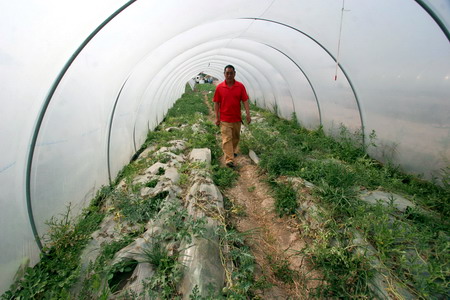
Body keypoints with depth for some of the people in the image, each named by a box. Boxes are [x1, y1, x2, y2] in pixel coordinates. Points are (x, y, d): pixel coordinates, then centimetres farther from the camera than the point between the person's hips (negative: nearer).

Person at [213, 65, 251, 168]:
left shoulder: (240, 86, -1)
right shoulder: (219, 87, -4)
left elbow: (245, 101, -2)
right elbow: (216, 103, -1)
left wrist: (248, 114, -12)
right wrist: (217, 117, -5)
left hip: (237, 118, 3)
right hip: (225, 119, -2)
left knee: (236, 137, 18)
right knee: (227, 139, -6)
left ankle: (233, 151, 43)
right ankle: (229, 160, -7)